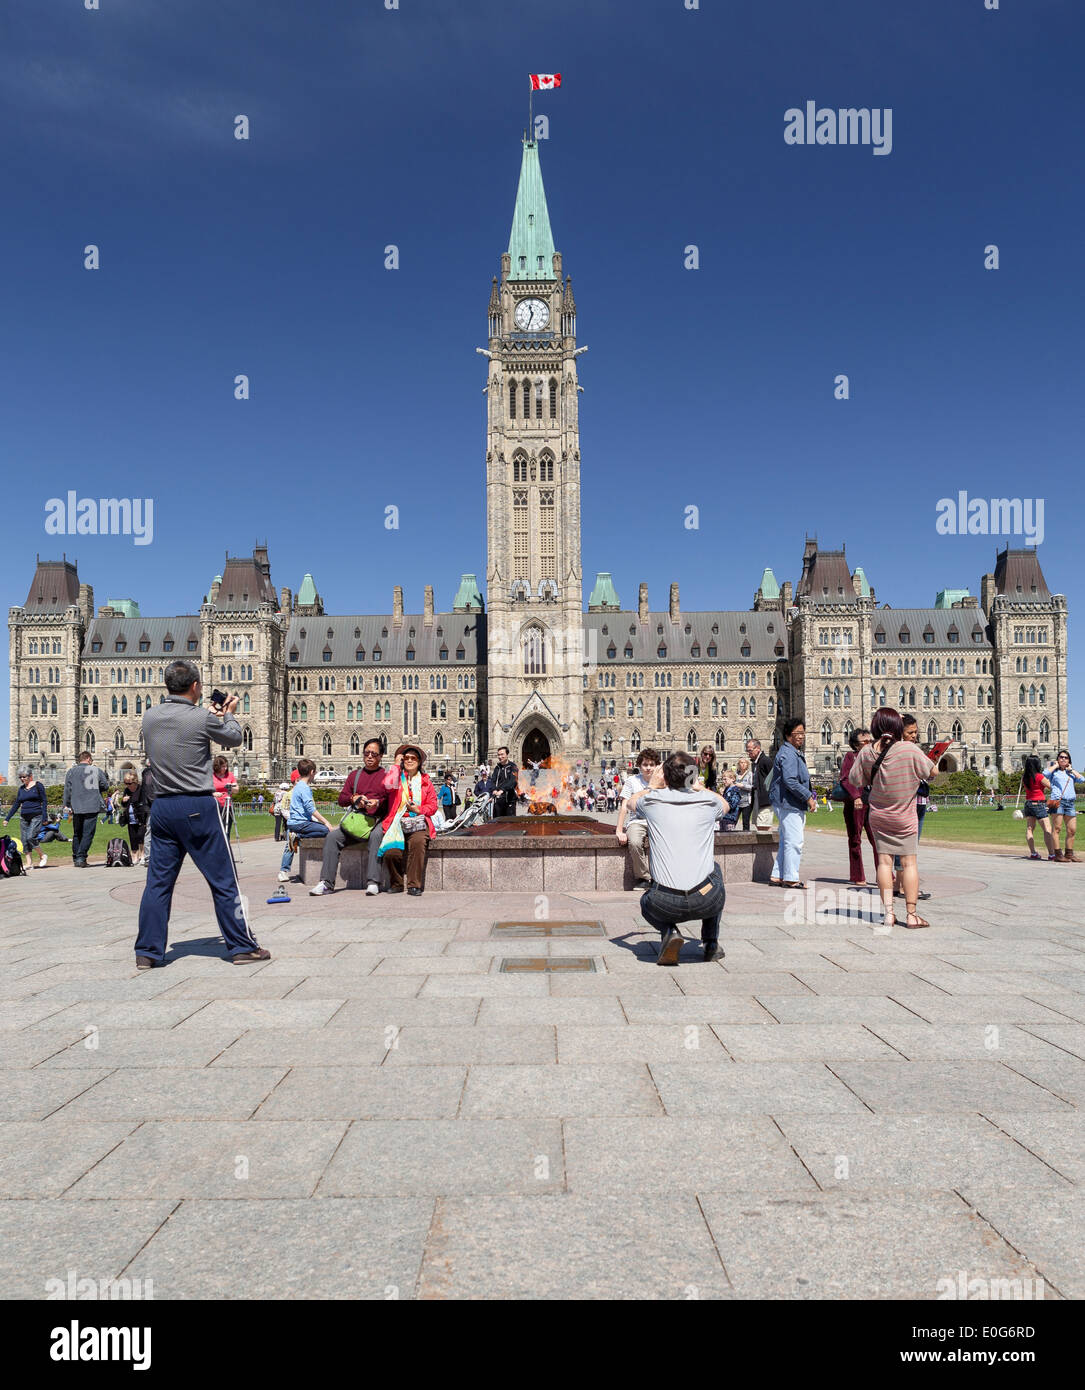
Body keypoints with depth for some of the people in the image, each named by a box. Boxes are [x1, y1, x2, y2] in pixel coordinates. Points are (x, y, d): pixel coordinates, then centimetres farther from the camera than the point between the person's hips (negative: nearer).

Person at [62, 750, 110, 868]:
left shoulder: (70, 772, 5)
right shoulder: (97, 770, 0)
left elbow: (67, 790, 4)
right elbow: (105, 786, 7)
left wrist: (68, 805, 11)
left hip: (77, 808, 2)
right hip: (92, 807, -2)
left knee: (77, 833, 14)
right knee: (88, 833, -1)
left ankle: (76, 858, 15)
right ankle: (81, 857, -11)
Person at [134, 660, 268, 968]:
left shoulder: (150, 717, 4)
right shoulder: (202, 718, -12)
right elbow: (234, 739, 6)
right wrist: (228, 713, 24)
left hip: (162, 807, 5)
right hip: (197, 806, -5)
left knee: (158, 880, 11)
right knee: (223, 879, 4)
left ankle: (147, 951, 13)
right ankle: (242, 946, 11)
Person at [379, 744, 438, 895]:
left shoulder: (425, 781, 18)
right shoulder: (397, 777, 15)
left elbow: (433, 806, 14)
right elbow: (388, 784, -10)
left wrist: (419, 809, -6)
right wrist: (396, 765, 2)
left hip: (418, 822, 0)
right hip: (398, 823, 0)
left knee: (418, 842, -35)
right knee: (391, 853, -27)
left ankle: (414, 885, -26)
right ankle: (397, 884, 0)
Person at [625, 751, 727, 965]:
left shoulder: (653, 801, 2)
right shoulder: (707, 801, 4)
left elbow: (630, 802, 29)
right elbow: (724, 803, 33)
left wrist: (652, 786, 42)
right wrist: (696, 785, 43)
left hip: (664, 905, -1)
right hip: (706, 902, 1)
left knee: (647, 900, 36)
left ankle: (669, 931, 4)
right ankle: (711, 943, 31)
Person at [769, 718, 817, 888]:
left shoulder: (796, 753, 20)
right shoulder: (788, 753, -15)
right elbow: (790, 781, -24)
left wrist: (810, 794, 16)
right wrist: (808, 797, -19)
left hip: (793, 805, 11)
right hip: (789, 805, -11)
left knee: (786, 841, 13)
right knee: (794, 841, -8)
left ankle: (777, 876, 18)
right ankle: (790, 878, -4)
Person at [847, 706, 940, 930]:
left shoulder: (867, 752, -9)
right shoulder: (909, 749, -17)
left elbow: (855, 780, 1)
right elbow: (932, 771, -4)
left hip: (878, 816, 3)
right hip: (904, 816, -2)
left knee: (884, 861, 6)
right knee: (909, 862, 3)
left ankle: (887, 912, 4)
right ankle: (912, 914, 5)